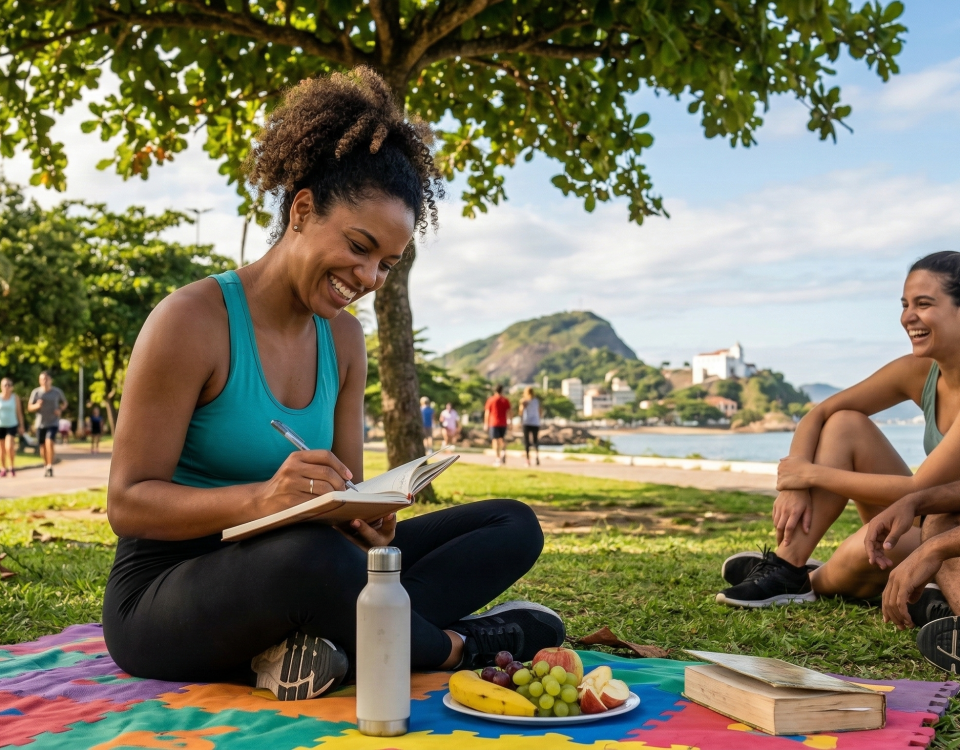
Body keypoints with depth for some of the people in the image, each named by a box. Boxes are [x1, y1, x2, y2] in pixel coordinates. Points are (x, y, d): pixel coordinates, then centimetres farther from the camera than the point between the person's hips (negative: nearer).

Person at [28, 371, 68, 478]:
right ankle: (45, 466, 32)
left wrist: (60, 410, -7)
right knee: (43, 446, 9)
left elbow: (65, 403, 13)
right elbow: (29, 407, 4)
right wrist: (37, 406, -18)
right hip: (40, 423, 2)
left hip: (53, 423, -2)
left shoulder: (57, 392, -3)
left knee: (49, 442, -22)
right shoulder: (36, 392, -3)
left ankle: (50, 467, -18)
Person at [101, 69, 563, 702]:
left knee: (514, 526, -1)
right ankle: (456, 647, -12)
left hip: (284, 585, 7)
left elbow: (345, 496, 6)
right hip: (164, 597, -7)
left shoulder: (344, 339, 6)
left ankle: (332, 645, -22)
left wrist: (366, 522, -19)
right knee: (312, 555, -42)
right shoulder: (193, 321, -13)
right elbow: (127, 502, -15)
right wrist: (261, 498, -32)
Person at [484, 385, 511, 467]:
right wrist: (509, 421, 6)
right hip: (503, 423, 2)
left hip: (494, 423, -2)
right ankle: (503, 452, -4)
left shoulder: (491, 400, 0)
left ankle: (498, 459, -4)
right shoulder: (506, 400, 5)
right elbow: (508, 412, 0)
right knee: (501, 439, 20)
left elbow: (487, 412, -1)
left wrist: (486, 423, 5)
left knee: (495, 440, 0)